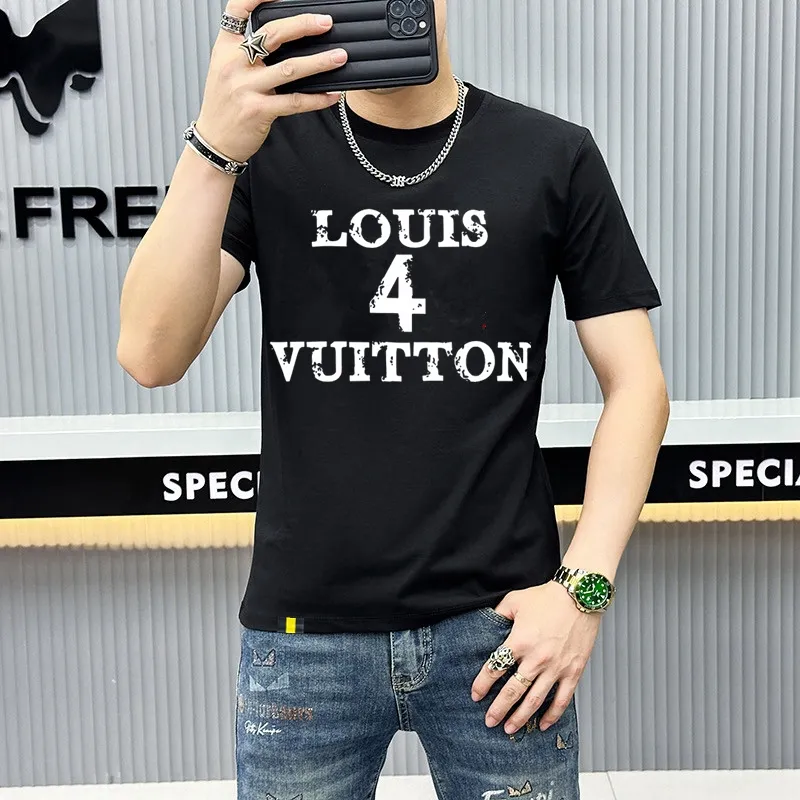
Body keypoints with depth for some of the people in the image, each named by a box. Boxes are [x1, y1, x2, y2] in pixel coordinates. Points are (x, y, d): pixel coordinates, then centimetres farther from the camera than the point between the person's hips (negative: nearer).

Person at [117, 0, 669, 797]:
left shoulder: (554, 157, 0)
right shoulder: (266, 145, 1)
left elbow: (636, 385, 1)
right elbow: (151, 357, -11)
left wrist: (584, 586, -9)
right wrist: (213, 147, -24)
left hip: (498, 623, 0)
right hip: (302, 633, 1)